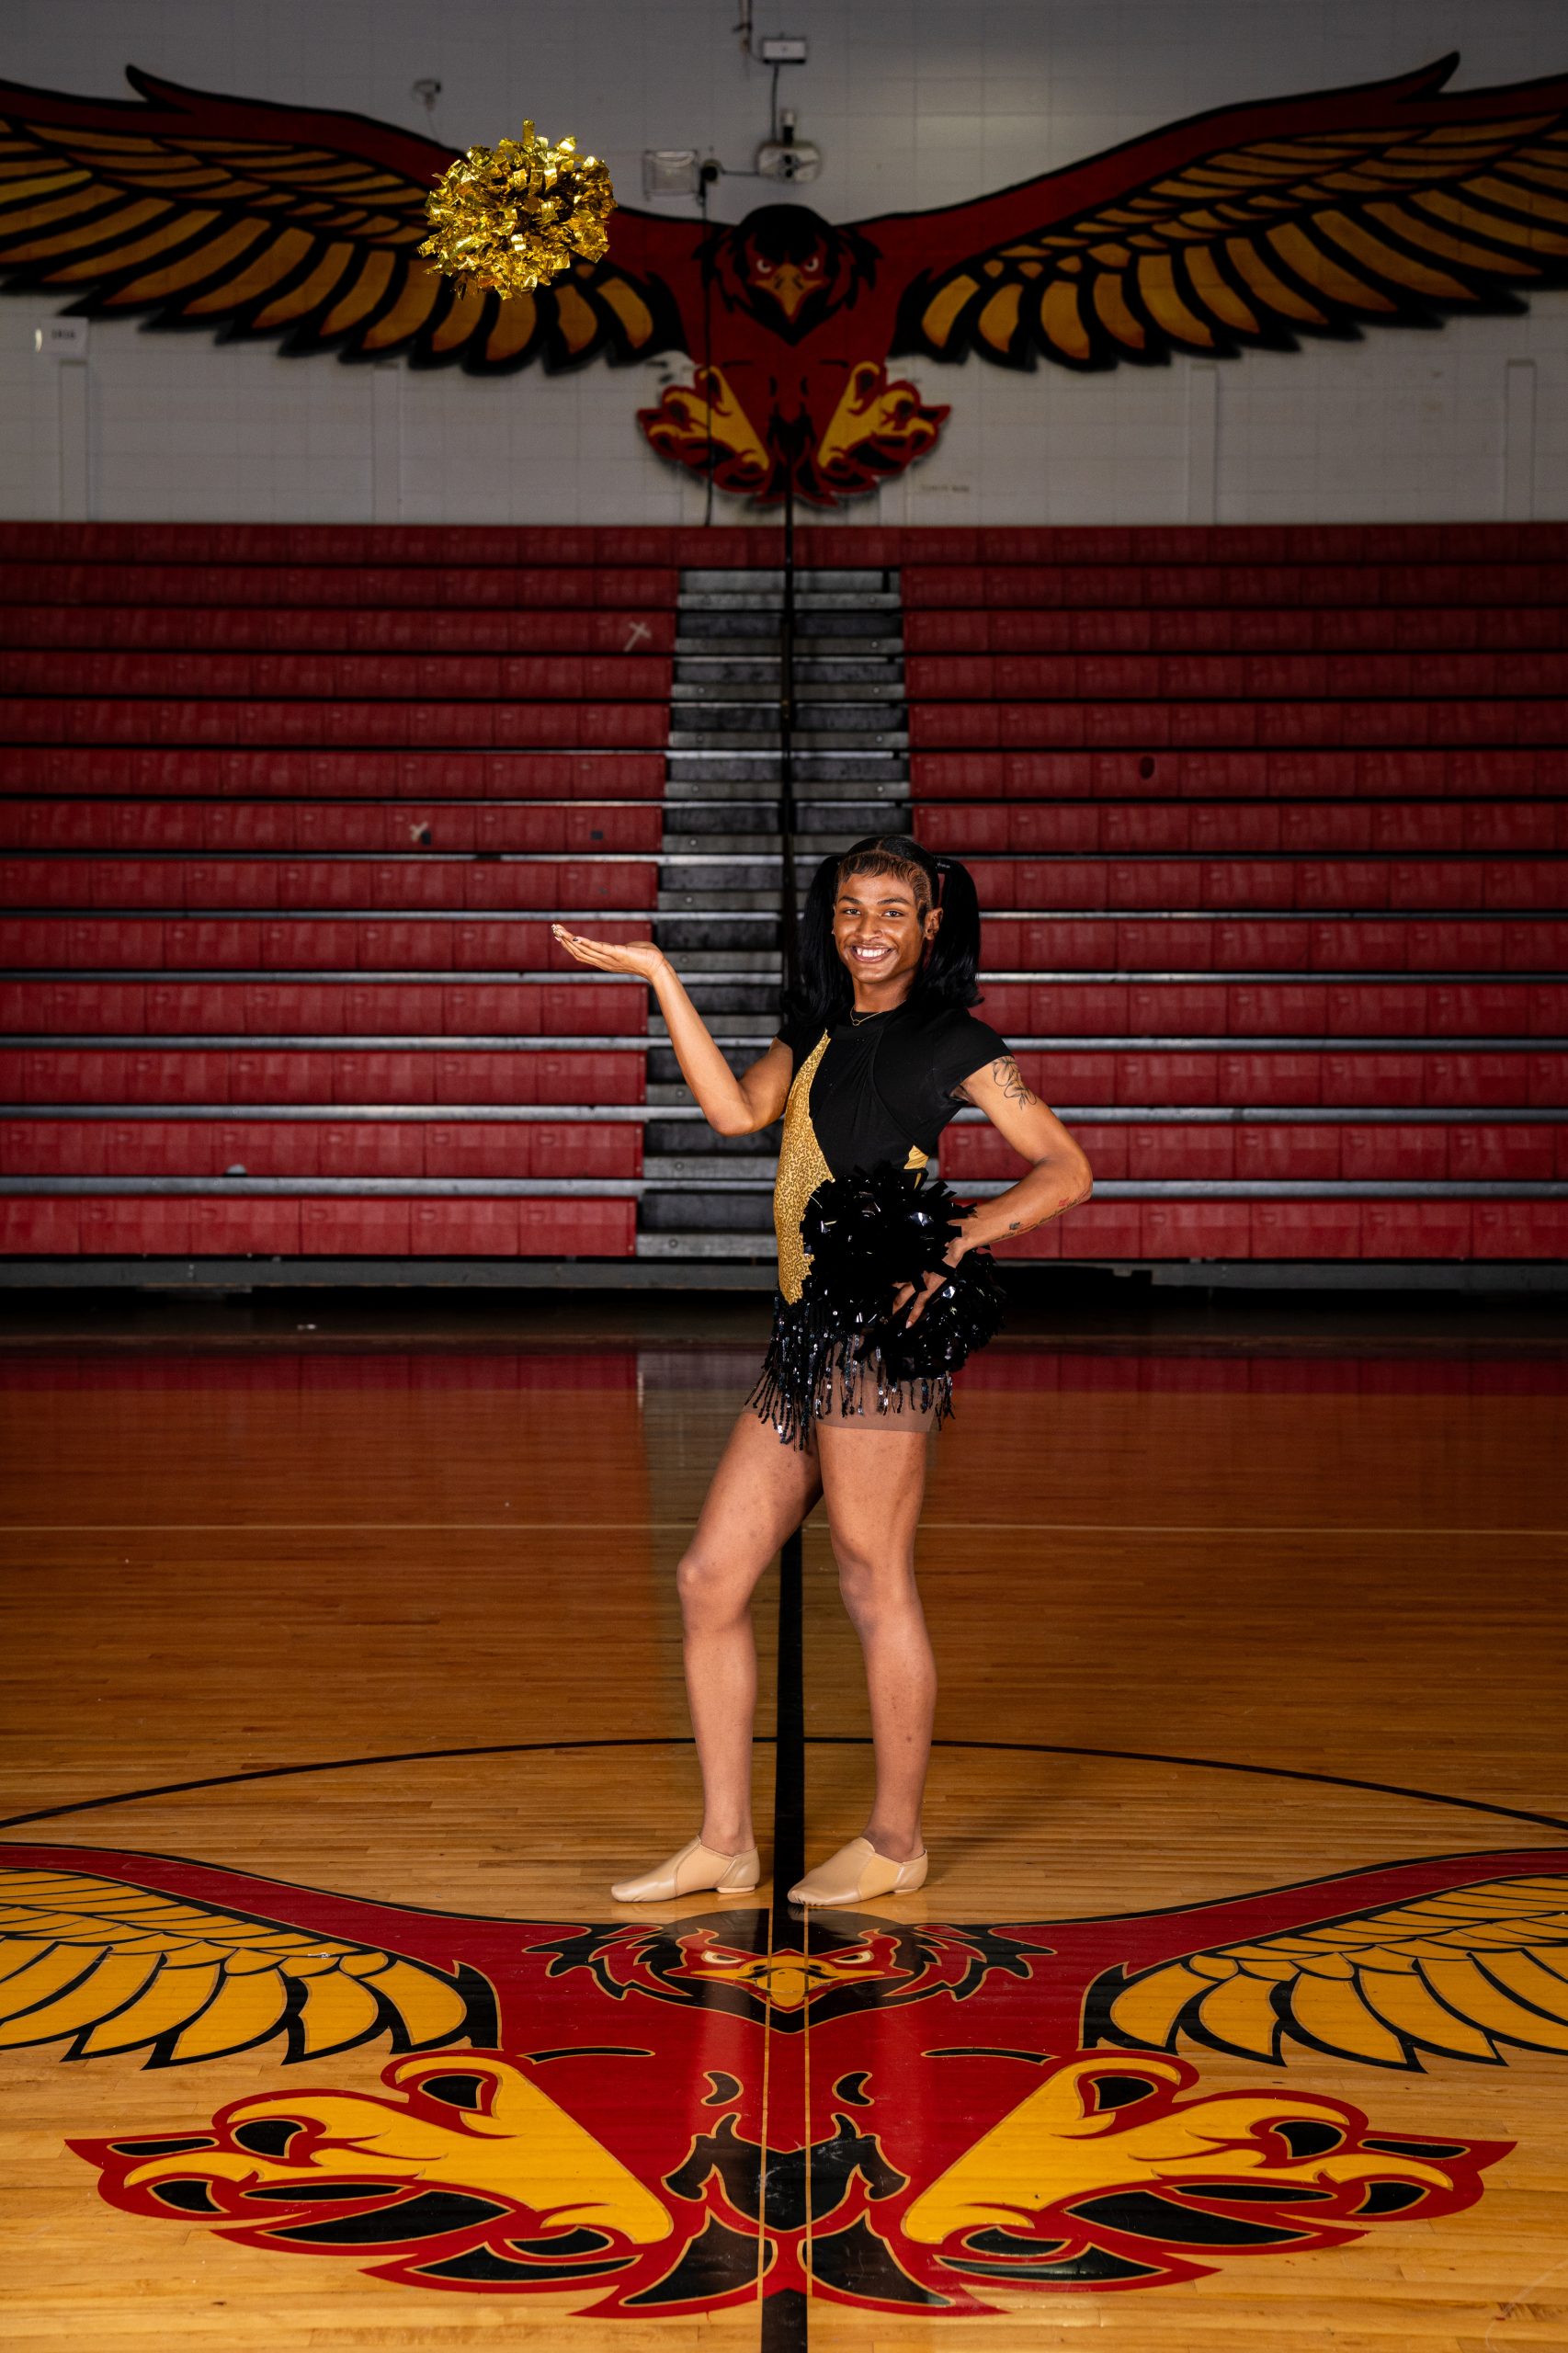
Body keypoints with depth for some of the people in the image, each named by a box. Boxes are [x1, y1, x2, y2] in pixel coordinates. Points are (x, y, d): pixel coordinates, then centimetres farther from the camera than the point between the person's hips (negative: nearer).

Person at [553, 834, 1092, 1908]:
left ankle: (896, 1843, 15)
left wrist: (955, 1243, -17)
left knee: (876, 1588, 0)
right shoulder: (818, 1028, 19)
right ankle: (725, 1843, 15)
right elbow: (737, 1109, 2)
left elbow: (1066, 1170, -4)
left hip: (880, 1336, -8)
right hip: (804, 1338, 8)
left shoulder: (951, 1039, -1)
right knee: (711, 1579, 6)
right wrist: (661, 977, 2)